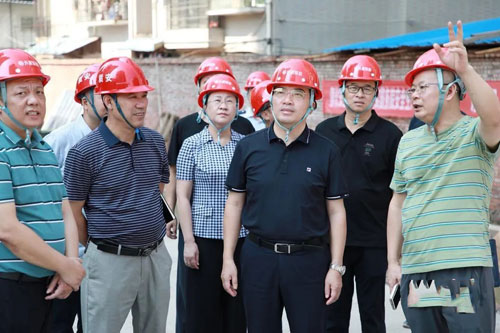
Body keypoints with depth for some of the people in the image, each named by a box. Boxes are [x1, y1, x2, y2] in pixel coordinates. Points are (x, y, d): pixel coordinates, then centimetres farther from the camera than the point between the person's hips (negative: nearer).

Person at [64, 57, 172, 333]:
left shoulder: (156, 142, 4)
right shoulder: (84, 153, -13)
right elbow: (73, 212, -5)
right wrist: (98, 247, 4)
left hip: (157, 256, 5)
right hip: (110, 261, -5)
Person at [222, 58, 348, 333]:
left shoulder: (326, 152, 0)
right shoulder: (248, 147, 3)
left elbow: (336, 212, 2)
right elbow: (234, 204, 7)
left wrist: (336, 267, -3)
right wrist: (228, 259, 3)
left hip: (309, 259, -1)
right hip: (258, 258, 1)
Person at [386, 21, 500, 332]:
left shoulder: (474, 133, -3)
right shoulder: (408, 142, 12)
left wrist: (466, 69, -38)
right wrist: (393, 261, 12)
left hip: (466, 271, -5)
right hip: (414, 272, 5)